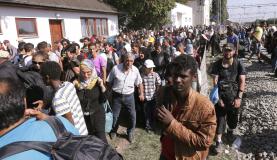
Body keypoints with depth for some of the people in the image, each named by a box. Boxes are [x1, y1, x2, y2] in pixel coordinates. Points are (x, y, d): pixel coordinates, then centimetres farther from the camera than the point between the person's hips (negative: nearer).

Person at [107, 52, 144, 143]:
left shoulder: (135, 70, -7)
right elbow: (109, 82, -1)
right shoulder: (116, 68, -12)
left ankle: (130, 133, 29)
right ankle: (113, 131, 39)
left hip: (129, 96, 1)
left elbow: (139, 83, 6)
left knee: (133, 115, 4)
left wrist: (141, 93, 3)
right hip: (117, 95, -1)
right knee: (114, 115, 12)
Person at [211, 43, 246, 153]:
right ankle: (219, 141, 9)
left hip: (234, 95, 1)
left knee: (233, 117, 16)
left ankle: (230, 131, 46)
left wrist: (239, 97, -13)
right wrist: (218, 97, -13)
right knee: (220, 117, 1)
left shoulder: (238, 64, -2)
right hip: (220, 94, -1)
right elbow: (215, 81, -7)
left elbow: (242, 81, -6)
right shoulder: (217, 64, -3)